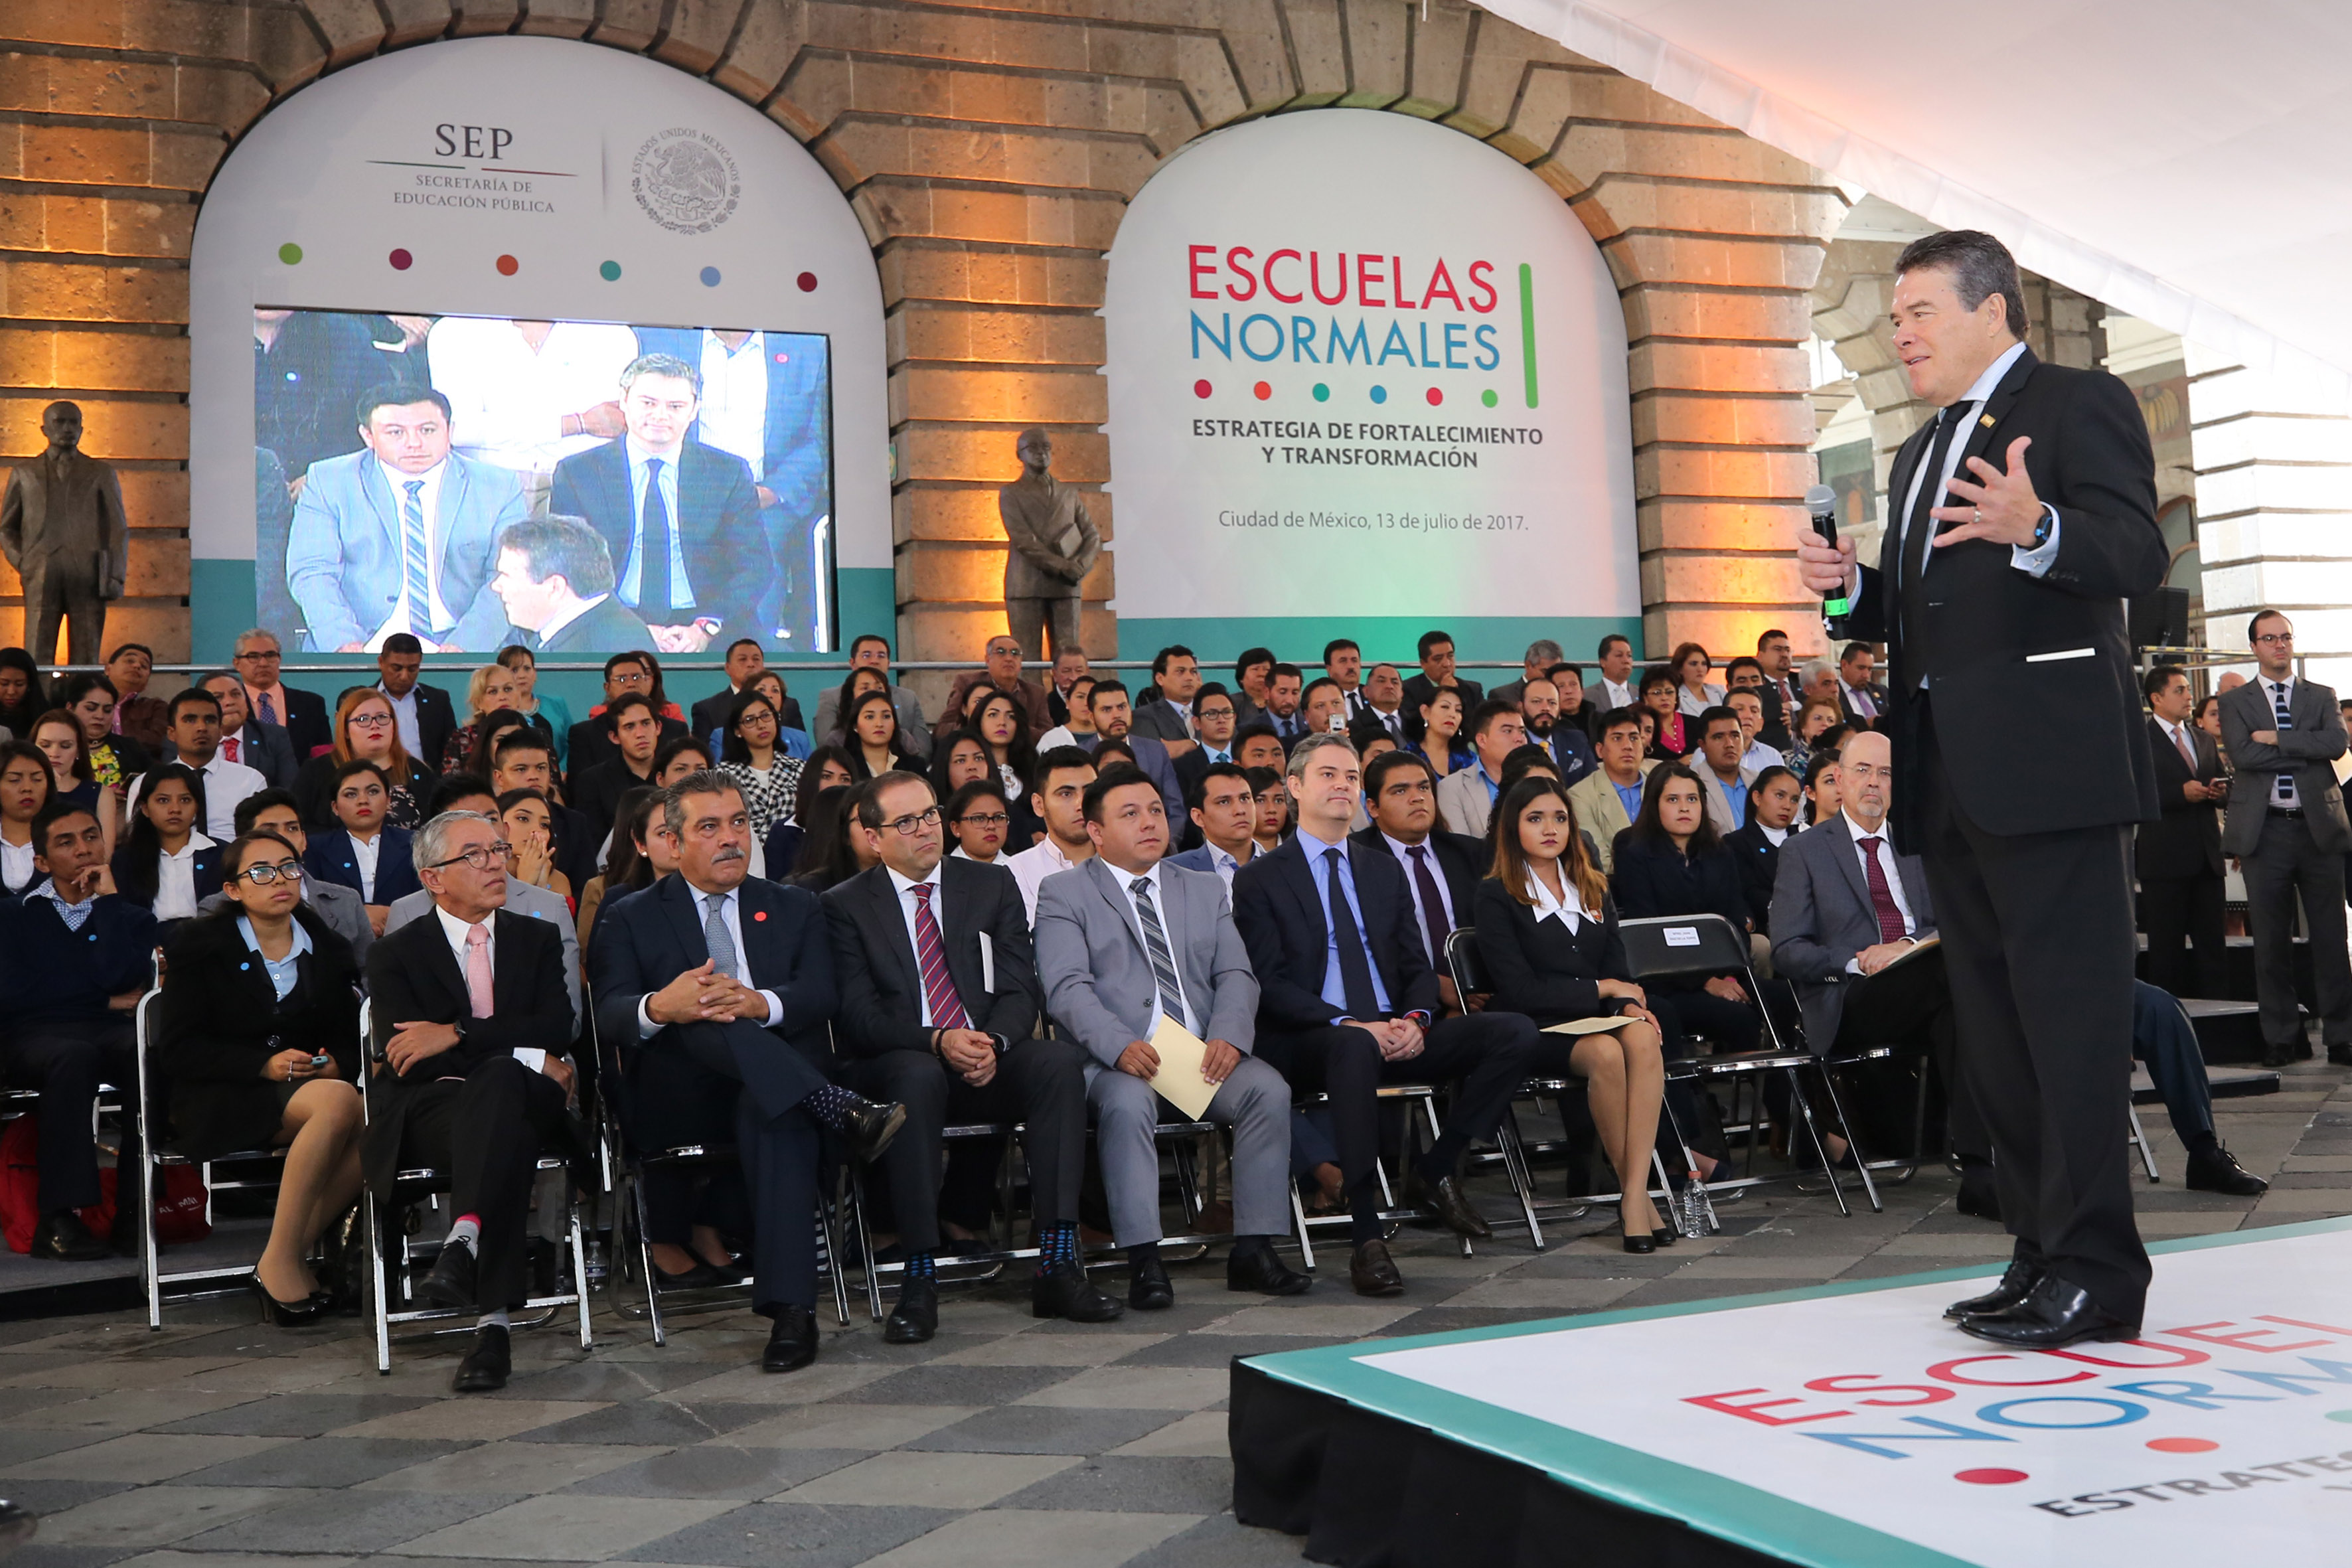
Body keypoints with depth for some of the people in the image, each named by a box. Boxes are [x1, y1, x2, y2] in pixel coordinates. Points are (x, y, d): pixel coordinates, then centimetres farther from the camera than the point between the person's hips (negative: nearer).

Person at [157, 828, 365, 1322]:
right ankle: (280, 1260, -27)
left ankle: (290, 1255, -22)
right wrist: (265, 1064, -17)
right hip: (222, 1103, -4)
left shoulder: (328, 949, 15)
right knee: (338, 1102, -35)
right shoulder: (201, 947, 4)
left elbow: (353, 1037, 13)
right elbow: (176, 1050, -4)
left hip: (317, 1087, 4)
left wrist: (337, 1063, -12)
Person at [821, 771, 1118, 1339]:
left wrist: (992, 1042, -17)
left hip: (989, 1059, 3)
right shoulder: (846, 905, 4)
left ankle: (1057, 1265, -30)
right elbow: (859, 1017, -5)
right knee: (919, 1075, -38)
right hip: (899, 1065, -3)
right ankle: (919, 1281, -35)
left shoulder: (992, 887, 13)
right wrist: (938, 1042, -21)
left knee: (1060, 1060, -28)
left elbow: (1020, 990, 5)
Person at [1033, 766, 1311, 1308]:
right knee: (1128, 1103, -36)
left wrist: (1228, 1036, -11)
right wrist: (1120, 1046, -23)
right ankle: (1144, 1262, -31)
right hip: (1117, 1060, -4)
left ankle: (1253, 1250, -18)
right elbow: (1067, 988, -5)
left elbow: (1236, 976, 11)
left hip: (1205, 1056, 4)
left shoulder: (1206, 890, 22)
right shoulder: (1064, 894, 9)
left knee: (1269, 1090, -24)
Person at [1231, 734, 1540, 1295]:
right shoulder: (1260, 880, 3)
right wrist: (1350, 1025, -21)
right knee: (1355, 1046, -42)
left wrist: (1414, 1020, -8)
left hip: (1395, 1036, 5)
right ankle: (1365, 1237, -37)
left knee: (1515, 1032, -16)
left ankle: (1435, 1171, -4)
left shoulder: (1384, 871, 21)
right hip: (1308, 1044, -5)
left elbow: (1416, 966, 16)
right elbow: (1268, 985, -7)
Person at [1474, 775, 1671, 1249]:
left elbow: (1618, 969, 15)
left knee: (1642, 1038, -31)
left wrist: (1630, 1004, -8)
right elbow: (1520, 989, -8)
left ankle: (1635, 1195, -35)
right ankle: (1631, 1188, -20)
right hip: (1537, 1028, -4)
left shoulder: (1593, 889, 20)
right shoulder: (1495, 897, 1)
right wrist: (1599, 989, -4)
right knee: (1606, 1052, -35)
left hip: (1598, 1017, 5)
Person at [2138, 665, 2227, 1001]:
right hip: (2163, 856, -6)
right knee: (2167, 947, -1)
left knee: (2213, 944, 5)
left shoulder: (2205, 740, 19)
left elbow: (2220, 789, 23)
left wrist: (2220, 792, 0)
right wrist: (2182, 793, -20)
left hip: (2206, 856, 6)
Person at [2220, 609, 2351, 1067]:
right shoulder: (2235, 702, 8)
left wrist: (2277, 738, -11)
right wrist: (2307, 749, -8)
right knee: (2271, 940, 3)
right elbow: (2242, 754, -10)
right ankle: (2281, 1038, 11)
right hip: (2265, 831, -1)